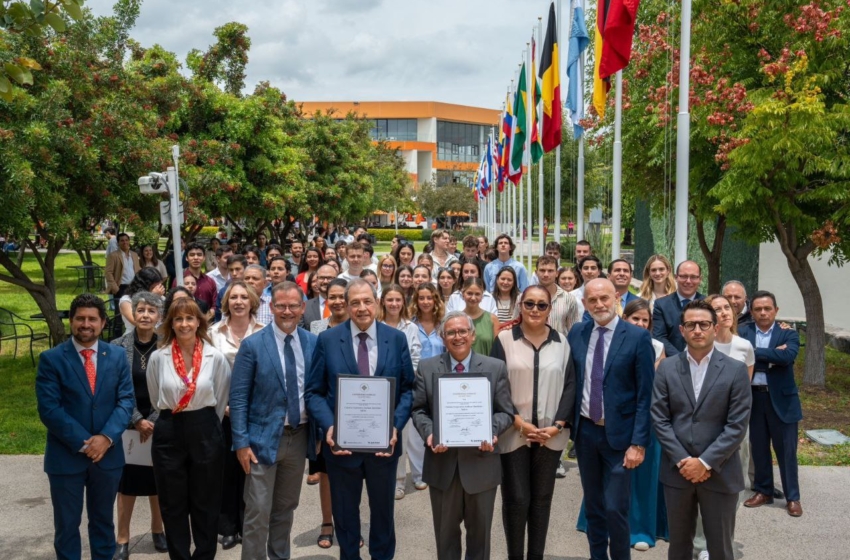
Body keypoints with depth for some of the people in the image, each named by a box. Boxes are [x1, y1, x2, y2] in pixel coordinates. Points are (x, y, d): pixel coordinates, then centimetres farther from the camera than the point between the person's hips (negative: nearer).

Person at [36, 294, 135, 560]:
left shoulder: (117, 356, 2)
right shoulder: (51, 358, -7)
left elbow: (126, 400, -3)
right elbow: (49, 409, -13)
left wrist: (107, 437, -17)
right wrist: (83, 442, -17)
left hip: (108, 454, 2)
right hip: (66, 456, -2)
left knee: (103, 520, 18)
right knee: (67, 524, 12)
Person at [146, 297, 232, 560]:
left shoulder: (216, 357, -5)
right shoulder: (158, 358, -3)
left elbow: (221, 400, 5)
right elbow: (155, 399, 11)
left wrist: (204, 425, 10)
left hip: (205, 433, -1)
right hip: (168, 434, 1)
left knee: (205, 503, 10)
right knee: (173, 505, 10)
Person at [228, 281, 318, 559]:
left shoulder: (313, 342, 2)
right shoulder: (252, 345, -8)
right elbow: (238, 397, -8)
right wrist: (241, 442, -12)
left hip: (300, 437, 4)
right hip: (265, 437, -3)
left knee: (286, 508, 17)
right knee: (258, 512, 0)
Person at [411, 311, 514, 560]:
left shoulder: (496, 367, 0)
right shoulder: (427, 367, 3)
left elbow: (505, 411, 0)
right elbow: (419, 409, 3)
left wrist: (492, 432, -19)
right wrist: (429, 433, -16)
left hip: (481, 460, 0)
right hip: (442, 461, 1)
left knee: (479, 528, 15)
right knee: (445, 528, 15)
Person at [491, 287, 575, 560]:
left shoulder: (561, 341, 4)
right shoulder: (504, 339, -3)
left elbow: (570, 385, 3)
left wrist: (557, 425, -7)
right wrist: (520, 423, -11)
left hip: (551, 435, 2)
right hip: (514, 433, -2)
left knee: (542, 498, 10)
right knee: (516, 498, 3)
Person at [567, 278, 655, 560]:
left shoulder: (638, 337, -10)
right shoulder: (576, 333, 3)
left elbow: (645, 395, -10)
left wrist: (638, 442, -13)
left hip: (618, 434, -4)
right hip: (584, 430, 4)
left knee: (615, 508, 0)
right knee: (592, 505, 16)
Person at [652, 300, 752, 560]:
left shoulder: (736, 370, -4)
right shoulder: (667, 368, 1)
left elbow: (737, 426, -9)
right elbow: (659, 419, -2)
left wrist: (705, 462, -14)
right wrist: (682, 460, -11)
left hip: (720, 474, -2)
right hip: (677, 471, 2)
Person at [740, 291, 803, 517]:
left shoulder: (788, 333, -2)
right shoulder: (744, 332, 3)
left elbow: (787, 356, -22)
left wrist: (756, 353, -17)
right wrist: (771, 357, -18)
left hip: (781, 399, -2)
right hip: (754, 398, 2)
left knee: (786, 449, 5)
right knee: (758, 448, 12)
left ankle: (792, 497, 16)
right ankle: (764, 491, 26)